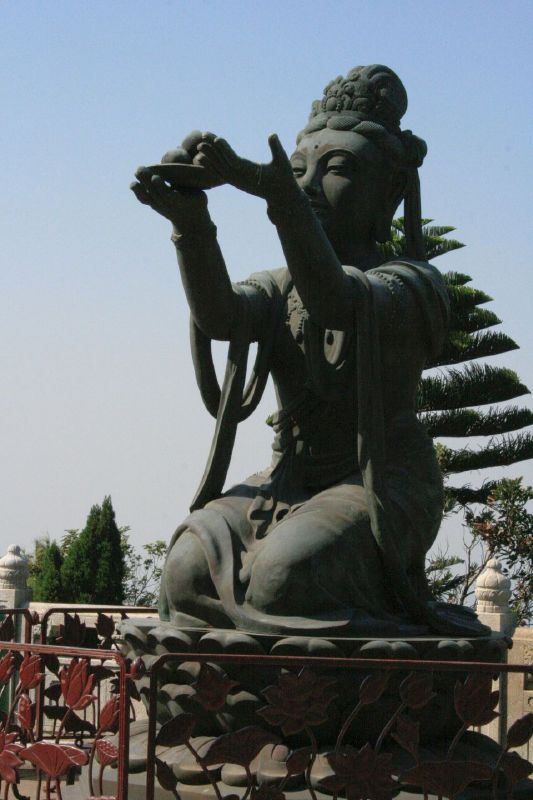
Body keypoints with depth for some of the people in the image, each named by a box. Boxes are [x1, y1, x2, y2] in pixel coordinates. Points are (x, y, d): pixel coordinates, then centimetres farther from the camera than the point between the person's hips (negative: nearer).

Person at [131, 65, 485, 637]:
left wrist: (272, 190, -41)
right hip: (290, 484, 5)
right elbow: (218, 315, -11)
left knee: (285, 573, -34)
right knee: (192, 567, -24)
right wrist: (191, 222, -30)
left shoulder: (414, 285, -3)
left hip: (384, 488, -5)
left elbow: (335, 301, -28)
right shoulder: (278, 291, 14)